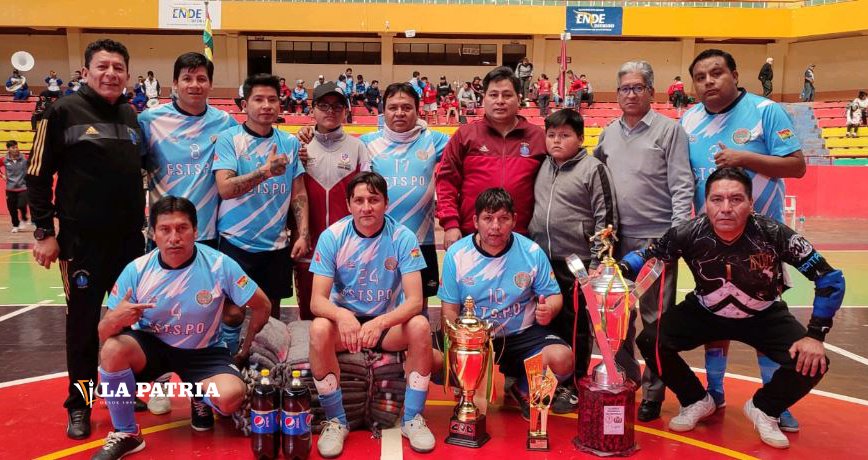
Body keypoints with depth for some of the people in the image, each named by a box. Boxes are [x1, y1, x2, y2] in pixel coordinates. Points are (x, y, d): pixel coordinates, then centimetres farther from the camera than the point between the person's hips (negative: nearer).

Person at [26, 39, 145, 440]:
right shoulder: (64, 112, -5)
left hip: (130, 239, 5)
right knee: (83, 324, 5)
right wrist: (44, 232, -8)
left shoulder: (132, 116, 9)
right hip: (82, 241, -4)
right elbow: (38, 175, -5)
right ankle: (79, 405, 21)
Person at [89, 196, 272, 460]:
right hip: (150, 346, 2)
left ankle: (202, 400, 11)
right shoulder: (136, 270, -14)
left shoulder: (219, 265, -19)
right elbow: (103, 334, -11)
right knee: (113, 349, -30)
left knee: (231, 396, -29)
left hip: (204, 352, -1)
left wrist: (245, 349, -2)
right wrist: (115, 319, -34)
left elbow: (262, 306, -7)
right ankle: (125, 434, -8)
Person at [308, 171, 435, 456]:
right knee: (319, 329, -31)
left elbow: (415, 301, -19)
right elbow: (317, 300, -16)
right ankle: (335, 421, -11)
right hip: (345, 319, 0)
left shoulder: (402, 237, -14)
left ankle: (412, 418, -9)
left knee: (420, 326, -30)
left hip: (389, 321, 0)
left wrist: (380, 323, -39)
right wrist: (341, 315, -40)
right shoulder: (332, 237, -12)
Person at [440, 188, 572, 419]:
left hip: (523, 334, 1)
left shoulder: (532, 252, -3)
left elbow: (553, 295, 5)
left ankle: (523, 387, 8)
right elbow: (449, 309, -1)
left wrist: (548, 310, -21)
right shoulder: (456, 254, -4)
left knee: (562, 359, -29)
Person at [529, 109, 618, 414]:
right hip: (542, 262, 5)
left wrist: (597, 261, -12)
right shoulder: (542, 167, 10)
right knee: (548, 322, 14)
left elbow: (606, 217, -9)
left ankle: (573, 387, 19)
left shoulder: (593, 169, -6)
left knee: (576, 326, 6)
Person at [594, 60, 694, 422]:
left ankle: (653, 391, 13)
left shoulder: (669, 130, -1)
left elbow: (682, 185, -6)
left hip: (656, 239, -5)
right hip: (617, 239, 5)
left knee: (655, 317, 2)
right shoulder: (608, 135, 13)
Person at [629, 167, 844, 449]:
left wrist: (815, 335, -24)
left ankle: (763, 409, 10)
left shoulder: (772, 234, -28)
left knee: (811, 363, -23)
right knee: (650, 341, -19)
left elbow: (831, 278, -19)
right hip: (705, 312, 1)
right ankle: (696, 402, 10)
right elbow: (647, 256, -9)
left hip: (764, 316, 0)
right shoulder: (690, 234, -25)